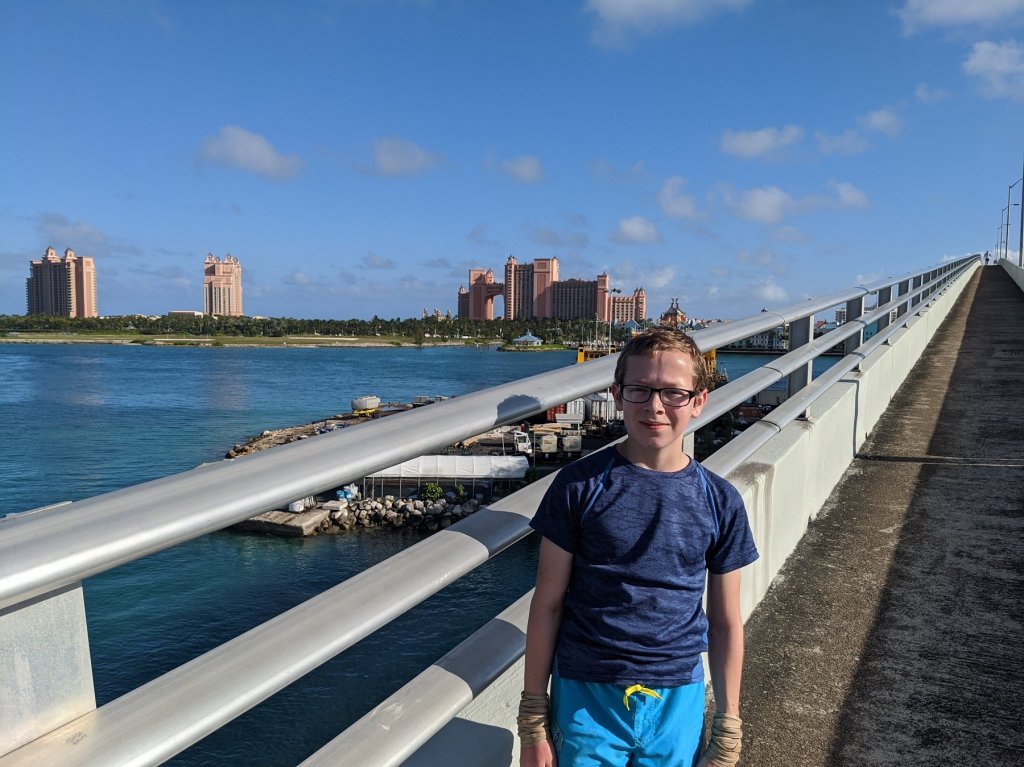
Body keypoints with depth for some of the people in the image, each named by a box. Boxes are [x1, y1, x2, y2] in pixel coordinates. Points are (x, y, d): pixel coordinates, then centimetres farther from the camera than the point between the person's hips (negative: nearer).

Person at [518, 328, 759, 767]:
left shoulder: (719, 502, -2)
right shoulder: (580, 485, -9)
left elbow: (726, 623, 5)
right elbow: (547, 603, -4)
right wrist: (533, 719, -2)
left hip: (678, 702, 2)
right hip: (587, 698, -1)